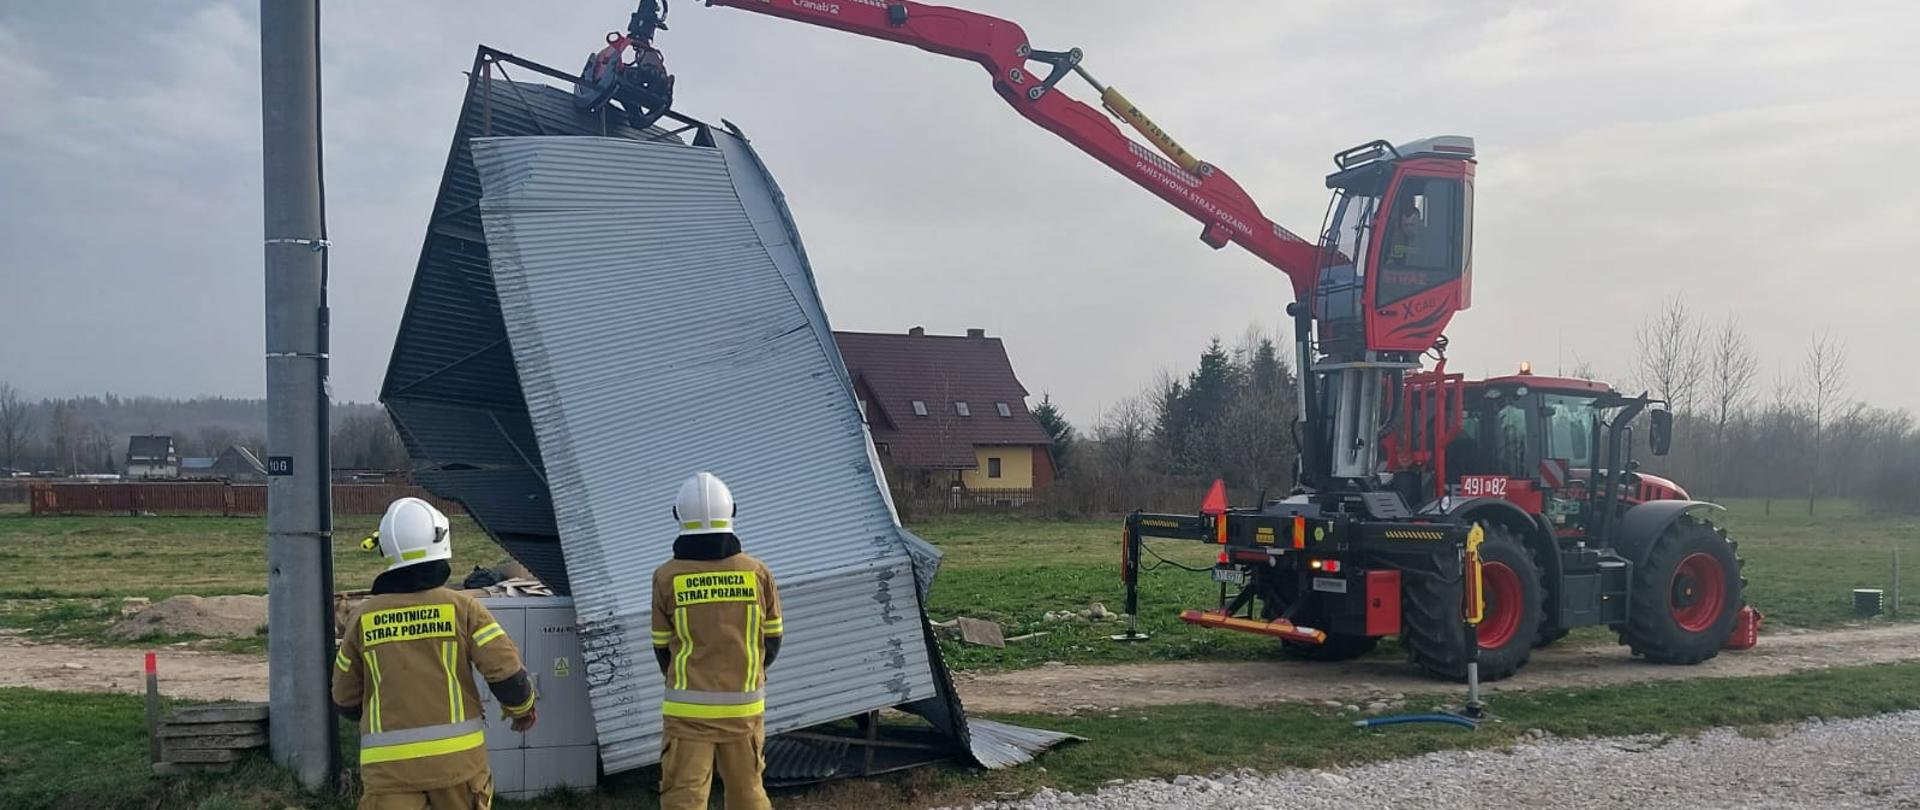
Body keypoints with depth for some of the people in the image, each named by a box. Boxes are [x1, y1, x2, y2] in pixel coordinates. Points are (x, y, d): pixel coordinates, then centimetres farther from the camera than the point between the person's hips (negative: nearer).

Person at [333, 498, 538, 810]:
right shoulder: (461, 607, -5)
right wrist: (522, 708, 14)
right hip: (456, 754, -1)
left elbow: (345, 699, 12)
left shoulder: (364, 617, 2)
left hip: (388, 763, 1)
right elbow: (507, 672, -8)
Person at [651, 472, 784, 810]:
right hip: (745, 705, 2)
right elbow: (772, 640, 6)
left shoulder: (667, 577, -6)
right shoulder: (757, 573, -2)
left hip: (689, 707, -2)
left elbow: (662, 646, 4)